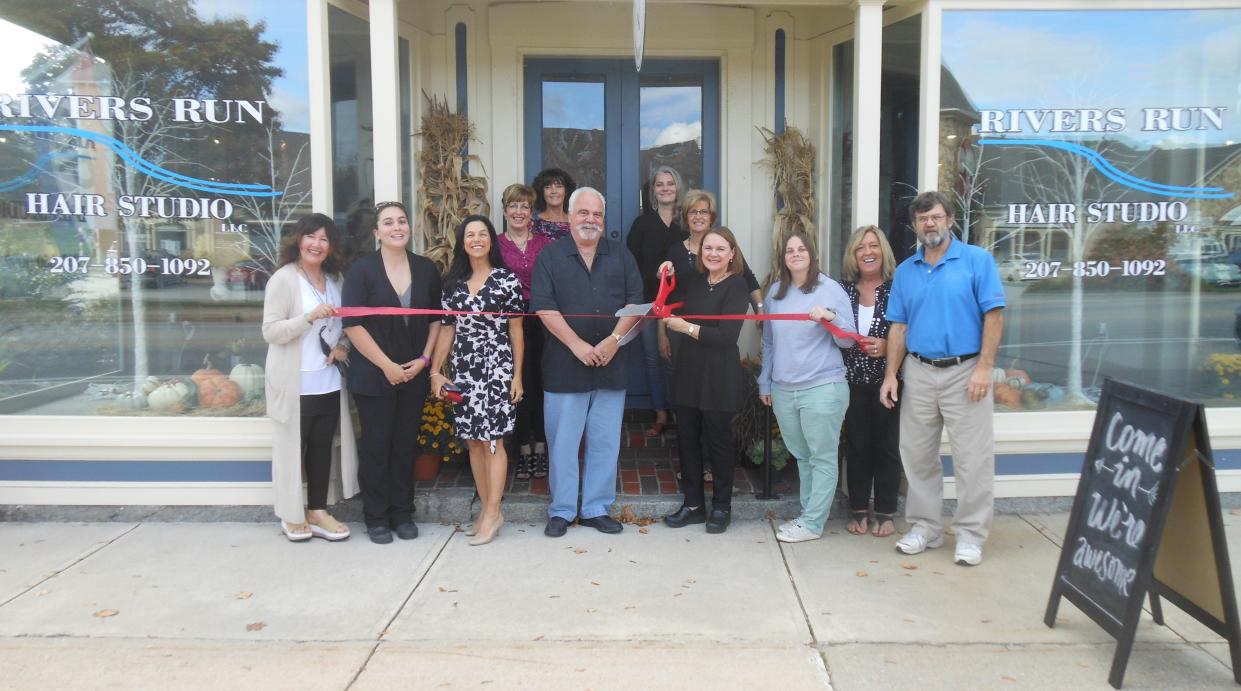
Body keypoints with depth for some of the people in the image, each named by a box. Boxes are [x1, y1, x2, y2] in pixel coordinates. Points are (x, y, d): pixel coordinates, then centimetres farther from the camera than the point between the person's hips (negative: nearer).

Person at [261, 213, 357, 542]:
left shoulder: (335, 280, 9)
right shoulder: (283, 279, -8)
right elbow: (270, 332, -13)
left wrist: (343, 345, 0)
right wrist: (309, 316, -26)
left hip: (329, 382, 5)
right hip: (294, 383, -5)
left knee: (322, 447, 10)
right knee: (293, 447, 6)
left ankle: (317, 512, 21)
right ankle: (291, 515, 20)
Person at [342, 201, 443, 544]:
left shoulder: (426, 269, 5)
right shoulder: (362, 269, -6)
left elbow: (436, 319, 11)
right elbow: (353, 325, -11)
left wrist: (424, 358, -1)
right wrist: (387, 366, -13)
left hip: (414, 375, 3)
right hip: (374, 376, -3)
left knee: (405, 445, 10)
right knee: (376, 445, 4)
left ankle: (403, 513, 22)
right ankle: (376, 517, 17)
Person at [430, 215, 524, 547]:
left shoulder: (507, 280, -2)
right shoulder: (453, 282, 9)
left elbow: (516, 331, -1)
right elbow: (447, 329, 11)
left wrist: (517, 375, -3)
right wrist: (435, 371, 7)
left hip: (496, 368, -4)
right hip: (463, 369, 4)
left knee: (491, 440, -4)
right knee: (473, 440, 7)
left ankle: (493, 513, 4)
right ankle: (486, 508, 16)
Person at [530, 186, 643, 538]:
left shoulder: (620, 255, 10)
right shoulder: (551, 255, 2)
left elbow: (635, 301, 4)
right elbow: (544, 306, -7)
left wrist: (614, 340, -10)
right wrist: (577, 345, -15)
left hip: (610, 364, 3)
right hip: (564, 365, -2)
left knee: (605, 441, 8)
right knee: (562, 442, 3)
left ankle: (597, 509, 20)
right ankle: (561, 511, 16)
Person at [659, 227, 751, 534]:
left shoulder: (736, 287, -9)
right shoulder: (694, 281, 8)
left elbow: (726, 335, -19)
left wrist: (686, 327, -15)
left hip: (719, 378, -6)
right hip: (689, 371, 6)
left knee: (718, 442, 5)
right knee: (687, 437, 10)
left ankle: (721, 507, 19)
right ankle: (693, 504, 22)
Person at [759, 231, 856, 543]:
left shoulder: (831, 290, -2)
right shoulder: (775, 292, 10)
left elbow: (848, 340, -2)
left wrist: (831, 317, -20)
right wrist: (764, 382, 17)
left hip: (822, 388, -4)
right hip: (783, 389, 5)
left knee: (822, 458, 0)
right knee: (801, 456, 13)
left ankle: (812, 523, 6)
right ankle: (809, 514, 23)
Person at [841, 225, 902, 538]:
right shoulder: (844, 290, 5)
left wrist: (887, 347, -16)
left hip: (887, 380, -2)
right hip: (853, 380, 2)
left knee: (887, 446, 5)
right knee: (856, 446, 6)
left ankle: (886, 514, 17)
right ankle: (858, 511, 18)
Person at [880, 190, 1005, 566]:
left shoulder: (977, 260, -3)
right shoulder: (905, 271, 10)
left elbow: (994, 316, -7)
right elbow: (898, 327, 10)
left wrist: (984, 368, -14)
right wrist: (890, 375, 3)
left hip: (965, 372, -4)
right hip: (919, 373, 4)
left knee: (972, 458, 0)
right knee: (917, 454, 10)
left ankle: (970, 535, 12)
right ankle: (925, 526, 23)